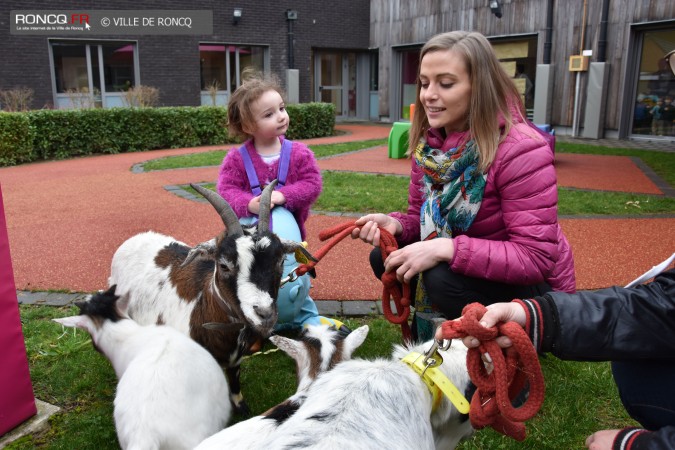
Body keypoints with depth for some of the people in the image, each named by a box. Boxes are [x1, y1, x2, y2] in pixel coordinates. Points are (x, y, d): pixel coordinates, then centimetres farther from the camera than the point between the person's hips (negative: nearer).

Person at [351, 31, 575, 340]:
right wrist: (395, 225, -20)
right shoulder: (429, 144, -5)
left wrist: (446, 249, -38)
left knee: (445, 279, -32)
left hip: (532, 287, -6)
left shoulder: (520, 150, -26)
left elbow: (536, 258, -30)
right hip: (472, 266, 6)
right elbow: (421, 217, 4)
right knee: (384, 258, -9)